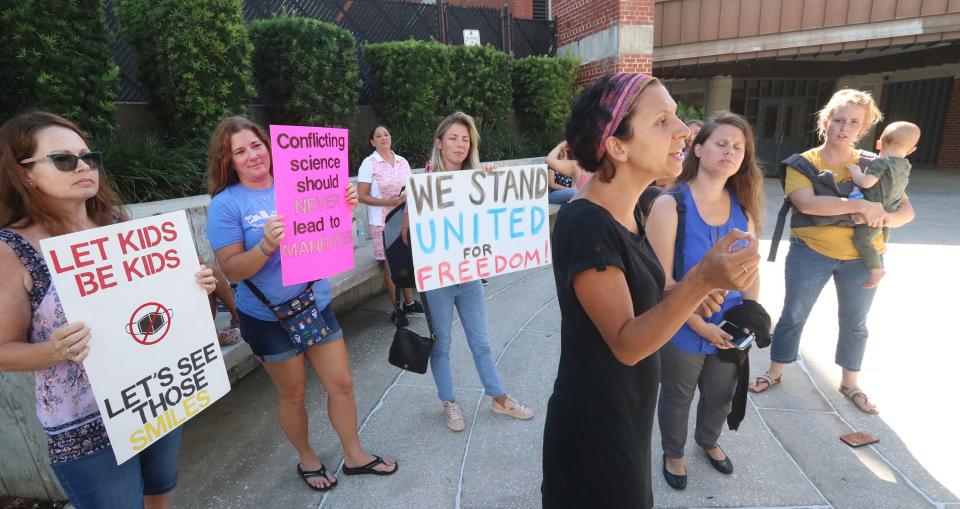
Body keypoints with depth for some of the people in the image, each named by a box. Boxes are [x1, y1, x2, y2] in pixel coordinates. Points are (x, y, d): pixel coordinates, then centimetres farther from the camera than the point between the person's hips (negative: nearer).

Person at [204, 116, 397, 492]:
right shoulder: (225, 204, -10)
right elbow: (232, 270, -14)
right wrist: (266, 245, -32)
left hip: (316, 304, 4)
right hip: (269, 318, -3)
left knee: (341, 384, 11)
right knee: (292, 394, 13)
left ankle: (354, 455, 33)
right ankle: (306, 458, 40)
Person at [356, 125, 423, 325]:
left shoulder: (402, 161, 9)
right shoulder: (369, 164, -5)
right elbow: (362, 196, -9)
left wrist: (409, 196, -4)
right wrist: (388, 202, -18)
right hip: (383, 222, -4)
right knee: (390, 265, 1)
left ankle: (409, 302, 26)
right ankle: (396, 309, 13)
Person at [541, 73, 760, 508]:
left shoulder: (624, 211, 1)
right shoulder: (585, 225, -28)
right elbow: (626, 343, -27)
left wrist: (689, 294, -8)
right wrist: (702, 281, -38)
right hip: (593, 427, -8)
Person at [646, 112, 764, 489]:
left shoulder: (744, 206, -2)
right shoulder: (670, 204, -19)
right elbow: (662, 280, -21)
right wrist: (701, 327, -19)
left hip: (730, 332, 5)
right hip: (683, 332, -5)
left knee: (721, 397, 27)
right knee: (677, 399, 18)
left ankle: (708, 441, 57)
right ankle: (673, 454, 46)